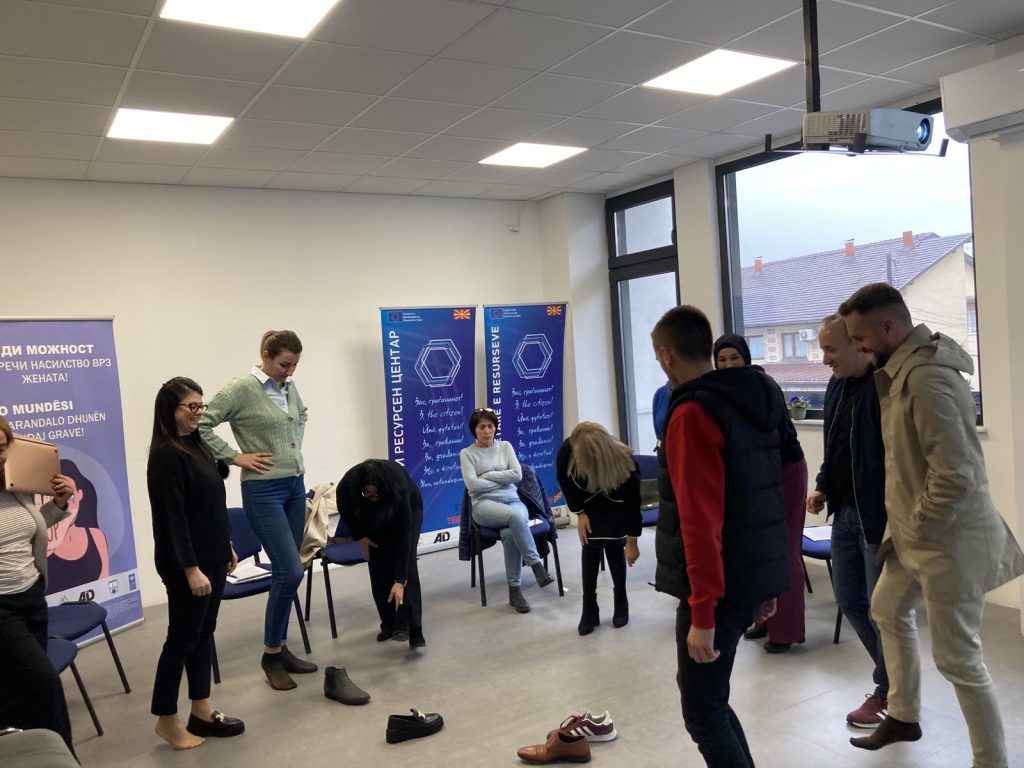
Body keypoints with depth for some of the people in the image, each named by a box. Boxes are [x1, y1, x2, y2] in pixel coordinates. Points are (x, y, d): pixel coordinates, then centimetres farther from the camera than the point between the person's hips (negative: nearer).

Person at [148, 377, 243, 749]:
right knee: (182, 638, 3)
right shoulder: (166, 456, -17)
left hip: (211, 557, 9)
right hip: (187, 564, -9)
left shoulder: (196, 445, 9)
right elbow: (173, 518, -21)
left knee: (203, 634, 14)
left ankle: (202, 712, 25)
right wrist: (190, 569, -22)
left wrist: (226, 547, 18)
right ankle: (166, 719, 18)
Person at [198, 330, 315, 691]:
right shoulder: (241, 389, -13)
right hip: (264, 491, -7)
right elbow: (201, 424, -17)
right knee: (290, 572, -10)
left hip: (296, 486, 7)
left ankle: (281, 648, 24)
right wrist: (236, 457, -15)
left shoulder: (289, 387, 8)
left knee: (286, 572, 11)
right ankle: (271, 655, 8)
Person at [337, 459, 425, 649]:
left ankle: (412, 628, -23)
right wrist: (360, 536, -8)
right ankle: (389, 623, 6)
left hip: (409, 507, -3)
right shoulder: (348, 485, -36)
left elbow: (403, 537, -41)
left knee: (406, 559, -20)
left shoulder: (399, 488, -43)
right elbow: (345, 510, -10)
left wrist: (400, 580, -43)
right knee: (378, 565, -7)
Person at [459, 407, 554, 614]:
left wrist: (486, 475, -4)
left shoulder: (505, 446, 13)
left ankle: (515, 590, -24)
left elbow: (517, 474, -1)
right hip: (484, 504, -2)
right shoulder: (467, 453, 4)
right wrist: (503, 479, -4)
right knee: (514, 517, -37)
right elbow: (472, 485, -9)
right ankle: (536, 565, -27)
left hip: (513, 501, 3)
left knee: (510, 533, -33)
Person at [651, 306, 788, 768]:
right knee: (706, 693, 22)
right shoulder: (756, 399, 9)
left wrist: (702, 613, -21)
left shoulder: (692, 414, -18)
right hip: (754, 575, 9)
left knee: (702, 711, 4)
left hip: (718, 587, -9)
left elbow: (700, 521, -23)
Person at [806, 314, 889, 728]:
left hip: (880, 516, -9)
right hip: (845, 513, 9)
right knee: (849, 599, 17)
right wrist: (823, 488, 8)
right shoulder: (836, 385, 8)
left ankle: (888, 692, 25)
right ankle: (894, 677, 36)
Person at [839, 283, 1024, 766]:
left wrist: (916, 528, -16)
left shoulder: (926, 378, -26)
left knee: (957, 659, 2)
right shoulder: (906, 367, 6)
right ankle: (904, 717, 43)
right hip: (917, 531, 11)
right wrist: (906, 527, 14)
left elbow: (955, 474, -30)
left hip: (948, 539, -11)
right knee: (888, 611, 25)